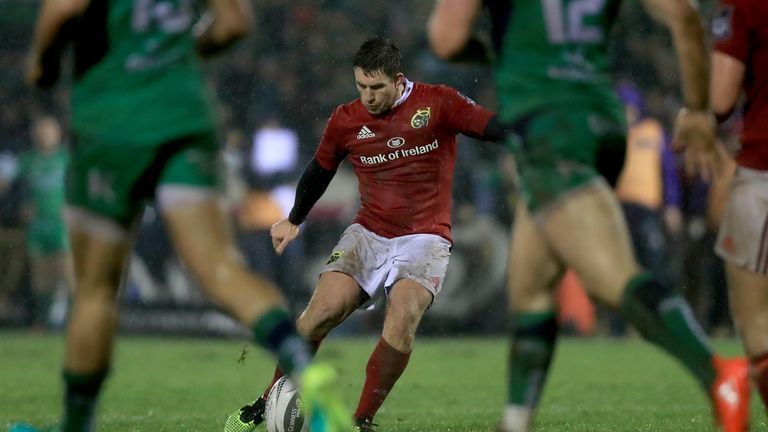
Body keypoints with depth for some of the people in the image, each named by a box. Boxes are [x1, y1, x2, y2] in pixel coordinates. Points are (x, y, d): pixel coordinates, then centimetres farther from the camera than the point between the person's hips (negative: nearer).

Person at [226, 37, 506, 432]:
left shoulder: (437, 103, -6)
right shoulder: (346, 120, 3)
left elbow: (497, 128, -12)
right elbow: (320, 169, 21)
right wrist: (294, 221, 22)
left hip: (424, 238, -2)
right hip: (367, 233, 3)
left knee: (404, 314, -29)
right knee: (323, 309, -19)